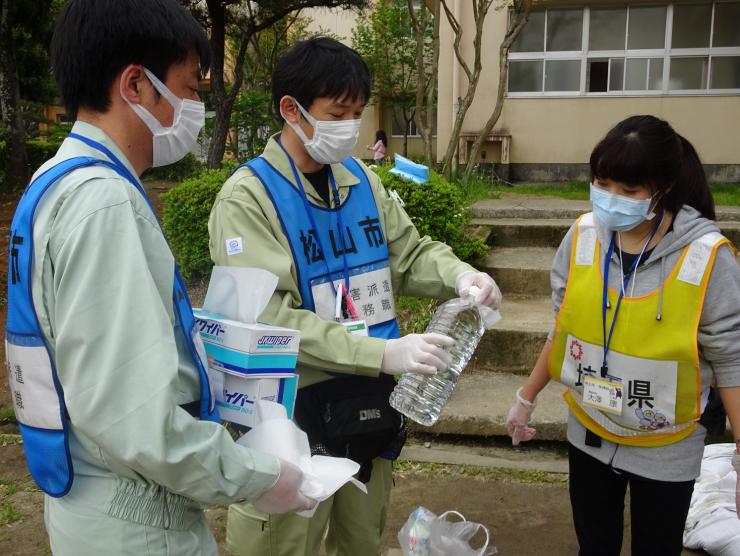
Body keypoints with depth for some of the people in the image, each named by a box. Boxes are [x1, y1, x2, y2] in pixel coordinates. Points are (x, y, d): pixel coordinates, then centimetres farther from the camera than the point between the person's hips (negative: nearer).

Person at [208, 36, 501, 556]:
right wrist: (382, 353, -29)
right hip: (294, 411, -6)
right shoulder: (248, 196, -17)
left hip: (368, 402, 6)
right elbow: (268, 318, -24)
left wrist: (458, 274, -14)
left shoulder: (363, 180, 3)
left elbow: (409, 252, 9)